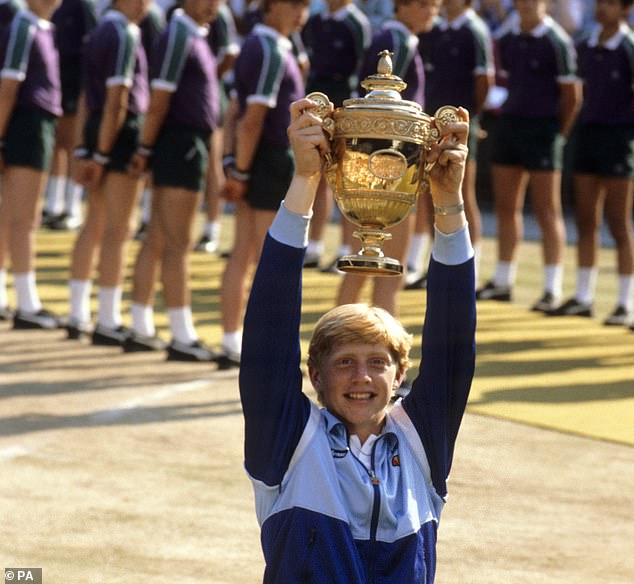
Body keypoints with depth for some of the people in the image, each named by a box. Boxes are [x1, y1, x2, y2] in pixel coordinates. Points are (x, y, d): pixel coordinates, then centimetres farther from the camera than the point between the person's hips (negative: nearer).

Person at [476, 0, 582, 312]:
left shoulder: (557, 42, -11)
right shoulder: (505, 37, 7)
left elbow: (572, 95, -7)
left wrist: (560, 133, -2)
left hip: (543, 129, -6)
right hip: (509, 122, 6)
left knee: (547, 210, -3)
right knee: (506, 207, 11)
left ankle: (553, 289, 0)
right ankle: (502, 282, 20)